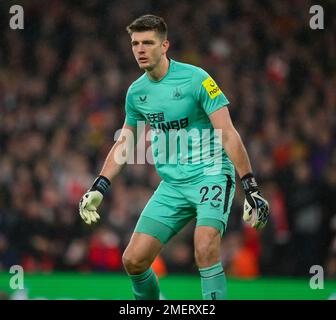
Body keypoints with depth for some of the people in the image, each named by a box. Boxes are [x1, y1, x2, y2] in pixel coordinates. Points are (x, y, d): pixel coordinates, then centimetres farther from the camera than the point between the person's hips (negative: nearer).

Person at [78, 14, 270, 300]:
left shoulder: (196, 79, -12)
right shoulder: (136, 92, 6)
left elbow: (228, 135, -14)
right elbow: (124, 143, 21)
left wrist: (251, 188, -20)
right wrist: (99, 187, 14)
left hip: (211, 175, -6)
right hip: (172, 185, 6)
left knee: (205, 249, -29)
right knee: (133, 260, -2)